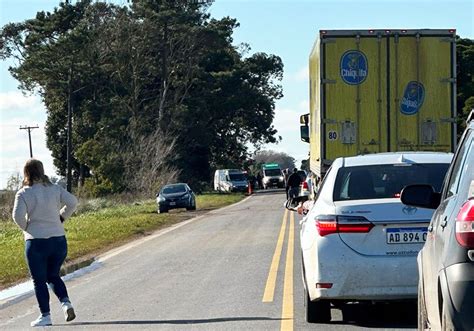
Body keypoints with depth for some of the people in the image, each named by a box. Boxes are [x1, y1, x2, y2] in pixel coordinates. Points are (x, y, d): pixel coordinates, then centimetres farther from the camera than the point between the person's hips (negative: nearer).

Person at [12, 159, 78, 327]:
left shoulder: (23, 194, -8)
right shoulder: (55, 189, 1)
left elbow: (17, 215, -17)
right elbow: (72, 202, -6)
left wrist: (26, 227, 1)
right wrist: (61, 217, 7)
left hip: (36, 242, -4)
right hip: (59, 240, 4)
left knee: (39, 281, 8)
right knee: (53, 276, 21)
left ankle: (45, 316, 9)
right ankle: (66, 303, 0)